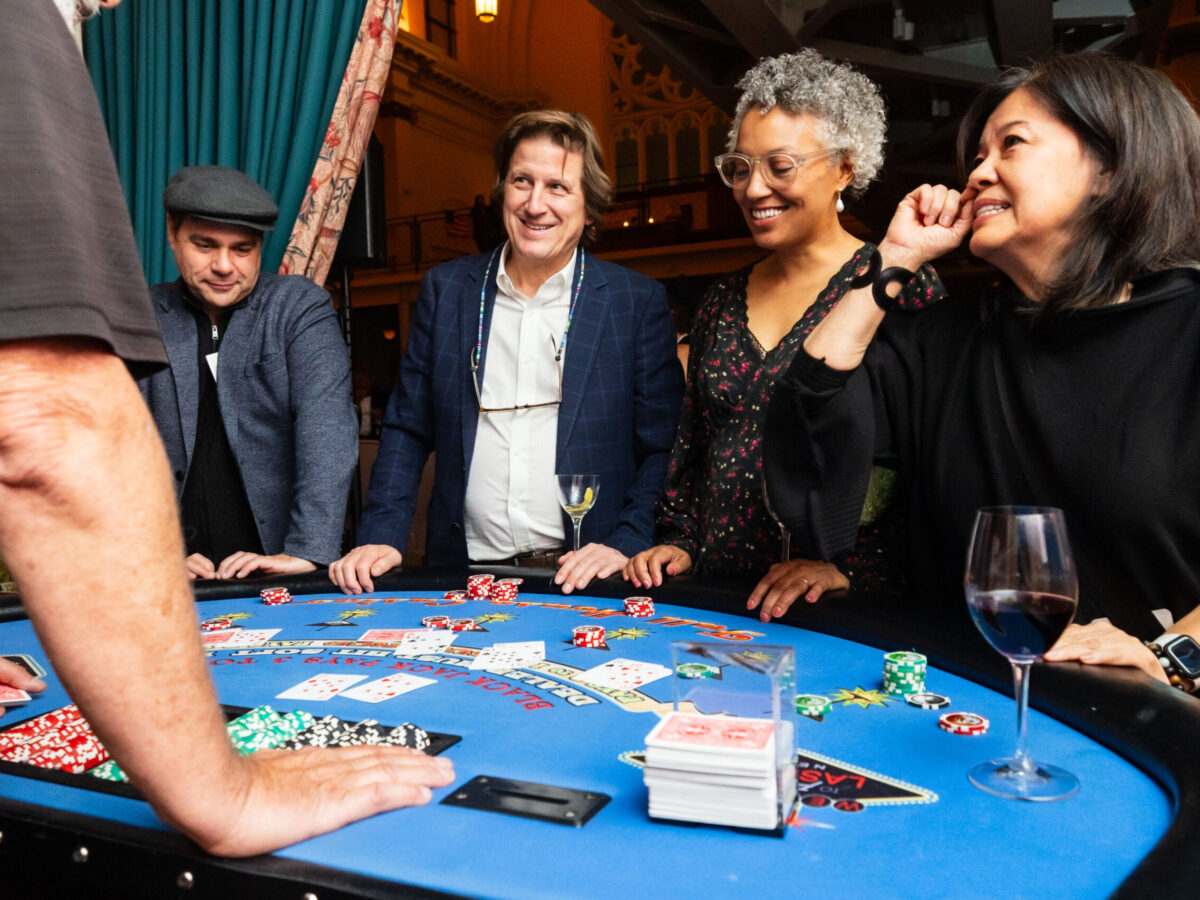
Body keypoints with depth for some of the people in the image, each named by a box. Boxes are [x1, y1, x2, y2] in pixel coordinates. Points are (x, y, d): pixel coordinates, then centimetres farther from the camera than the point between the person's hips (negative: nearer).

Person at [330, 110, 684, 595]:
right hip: (465, 575, 2)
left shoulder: (639, 302, 2)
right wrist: (380, 538, 1)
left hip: (578, 578, -2)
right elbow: (408, 431, 12)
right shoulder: (445, 289, 10)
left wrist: (625, 546, -11)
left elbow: (663, 450, 2)